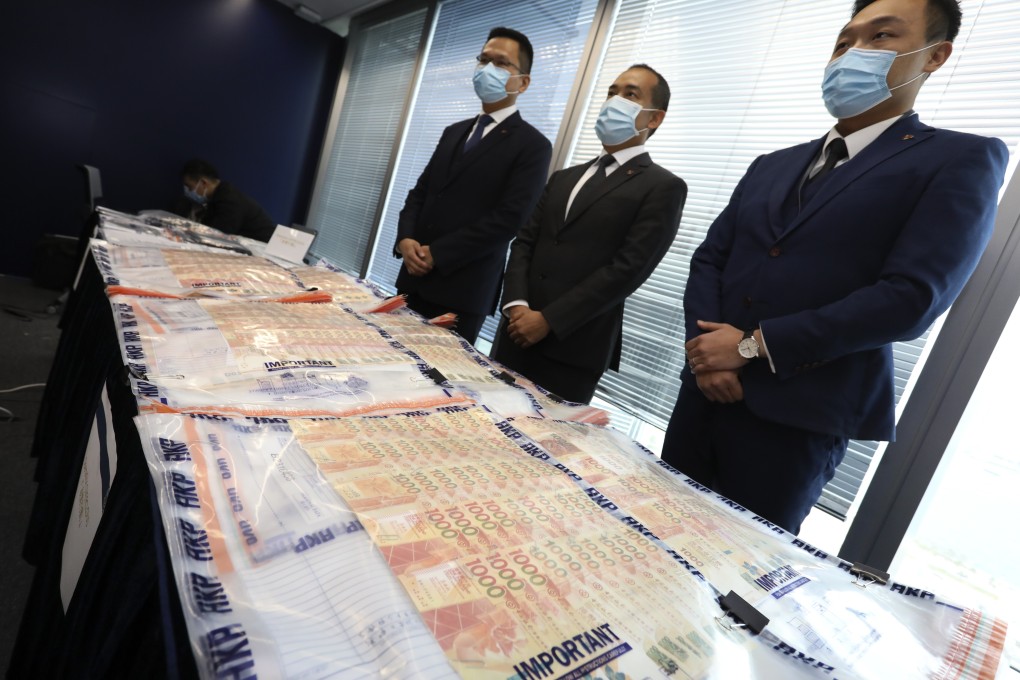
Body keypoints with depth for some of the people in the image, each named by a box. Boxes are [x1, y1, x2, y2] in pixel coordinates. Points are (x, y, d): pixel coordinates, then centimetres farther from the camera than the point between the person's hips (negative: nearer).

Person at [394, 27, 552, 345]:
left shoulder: (532, 145, -3)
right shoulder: (454, 132, 19)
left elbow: (508, 218, -14)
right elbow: (420, 192, 16)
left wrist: (436, 255, -15)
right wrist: (405, 239, -5)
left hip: (462, 289, -6)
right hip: (415, 278, 6)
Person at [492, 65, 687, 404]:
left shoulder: (663, 187, -1)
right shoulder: (564, 177, 19)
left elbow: (627, 269, -12)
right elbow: (524, 242, 11)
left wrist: (549, 320, -16)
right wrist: (516, 305, -7)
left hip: (573, 348, -5)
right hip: (518, 332, 6)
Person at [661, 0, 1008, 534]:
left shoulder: (960, 160, -1)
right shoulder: (772, 167, 16)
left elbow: (911, 297, -14)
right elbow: (709, 258, 9)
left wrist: (753, 345, -16)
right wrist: (706, 353, -8)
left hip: (798, 417, -5)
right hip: (706, 390, 6)